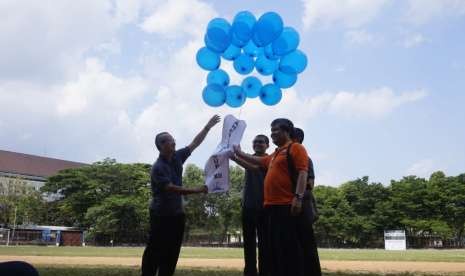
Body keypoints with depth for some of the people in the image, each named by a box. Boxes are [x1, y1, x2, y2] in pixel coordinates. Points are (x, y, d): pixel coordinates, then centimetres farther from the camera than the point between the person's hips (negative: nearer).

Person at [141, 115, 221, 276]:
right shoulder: (158, 168, -19)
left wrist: (208, 127, 6)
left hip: (177, 213, 7)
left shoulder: (177, 157, 3)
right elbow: (171, 188, -27)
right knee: (155, 250, -3)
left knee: (172, 252, 9)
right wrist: (196, 191, -30)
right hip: (161, 215, -7)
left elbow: (195, 143, 10)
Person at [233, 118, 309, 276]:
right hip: (273, 206, 9)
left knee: (289, 246, -10)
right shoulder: (275, 155, 25)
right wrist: (239, 153, 42)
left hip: (288, 206, -9)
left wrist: (298, 197, -24)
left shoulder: (296, 148, -2)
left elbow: (302, 172, -14)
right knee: (275, 247, 9)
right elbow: (257, 161, 40)